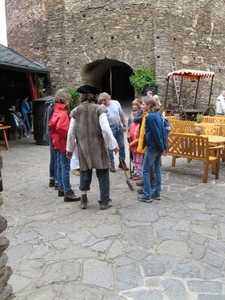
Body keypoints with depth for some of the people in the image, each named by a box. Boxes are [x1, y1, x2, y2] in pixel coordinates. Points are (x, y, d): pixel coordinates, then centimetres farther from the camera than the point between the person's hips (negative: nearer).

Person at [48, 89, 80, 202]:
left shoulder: (56, 112, 11)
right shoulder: (63, 113, -19)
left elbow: (51, 125, 16)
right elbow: (61, 128, -31)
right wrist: (69, 137, -17)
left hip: (58, 143, 10)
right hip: (64, 143, -10)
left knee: (60, 167, 16)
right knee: (65, 168, -7)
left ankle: (61, 188, 26)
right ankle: (68, 193, -3)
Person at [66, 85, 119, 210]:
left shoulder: (76, 111, 3)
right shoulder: (99, 109, -6)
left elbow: (71, 132, 5)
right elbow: (105, 129, -14)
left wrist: (69, 148, 14)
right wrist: (113, 144, -7)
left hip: (83, 147, 3)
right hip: (98, 146, -3)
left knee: (85, 172, 15)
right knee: (102, 173, 7)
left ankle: (84, 200, 17)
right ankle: (104, 201, 12)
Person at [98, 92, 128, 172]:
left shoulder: (116, 103, -3)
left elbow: (121, 115, 5)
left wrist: (124, 125, 6)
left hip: (119, 127, 3)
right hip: (110, 129, -3)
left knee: (121, 146, 11)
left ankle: (122, 162, 25)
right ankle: (111, 164, 14)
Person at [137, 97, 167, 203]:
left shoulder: (150, 117, -17)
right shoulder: (157, 115, 10)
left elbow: (156, 133, -18)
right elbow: (162, 131, 11)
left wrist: (162, 147, -14)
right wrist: (164, 146, 12)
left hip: (152, 147, -9)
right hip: (159, 147, 9)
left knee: (145, 171, 0)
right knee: (157, 170, 14)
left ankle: (147, 196, 3)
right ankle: (156, 193, 22)